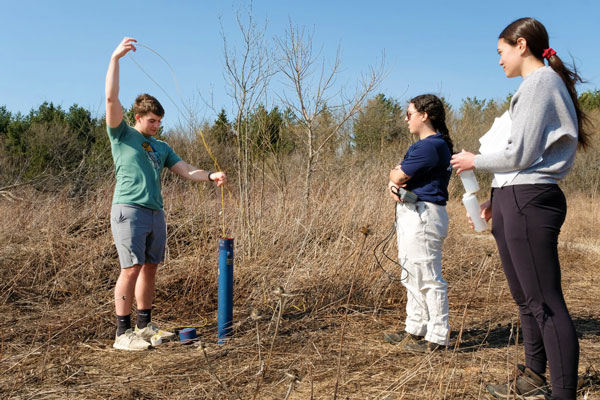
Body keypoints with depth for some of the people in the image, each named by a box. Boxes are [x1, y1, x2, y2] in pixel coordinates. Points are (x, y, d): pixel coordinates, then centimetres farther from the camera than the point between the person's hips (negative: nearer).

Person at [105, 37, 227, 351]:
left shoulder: (161, 147, 22)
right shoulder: (122, 135, 6)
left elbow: (186, 171, 14)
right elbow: (111, 98, -7)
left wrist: (211, 176, -4)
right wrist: (115, 58, -11)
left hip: (155, 212, 7)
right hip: (129, 209, -6)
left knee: (150, 268, 9)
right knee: (131, 269, -9)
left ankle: (144, 325, 19)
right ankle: (123, 333, -2)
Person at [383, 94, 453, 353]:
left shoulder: (431, 146, -16)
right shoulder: (424, 144, 18)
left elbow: (397, 176, -18)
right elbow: (395, 178, 15)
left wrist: (395, 175, 5)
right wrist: (392, 186, -7)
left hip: (423, 216, -11)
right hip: (412, 215, 11)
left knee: (429, 279, -3)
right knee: (413, 277, 17)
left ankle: (437, 337, 7)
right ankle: (415, 330, 29)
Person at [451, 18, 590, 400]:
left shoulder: (540, 81, -7)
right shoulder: (542, 83, 22)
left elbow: (520, 154, -15)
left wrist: (475, 161, 1)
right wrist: (498, 200, 19)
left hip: (529, 202, -10)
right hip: (517, 202, 10)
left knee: (545, 303, -8)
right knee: (527, 300, 17)